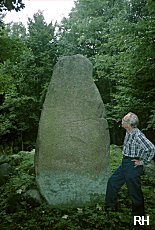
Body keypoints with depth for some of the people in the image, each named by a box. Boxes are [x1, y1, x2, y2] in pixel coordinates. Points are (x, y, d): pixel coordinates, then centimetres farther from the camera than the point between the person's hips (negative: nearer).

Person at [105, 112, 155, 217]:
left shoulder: (138, 135, -24)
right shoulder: (129, 132, 4)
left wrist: (143, 162, -20)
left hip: (133, 165, -10)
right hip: (125, 163, 10)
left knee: (134, 191, 3)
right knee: (112, 181, 18)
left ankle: (139, 215, 23)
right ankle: (111, 206, 34)